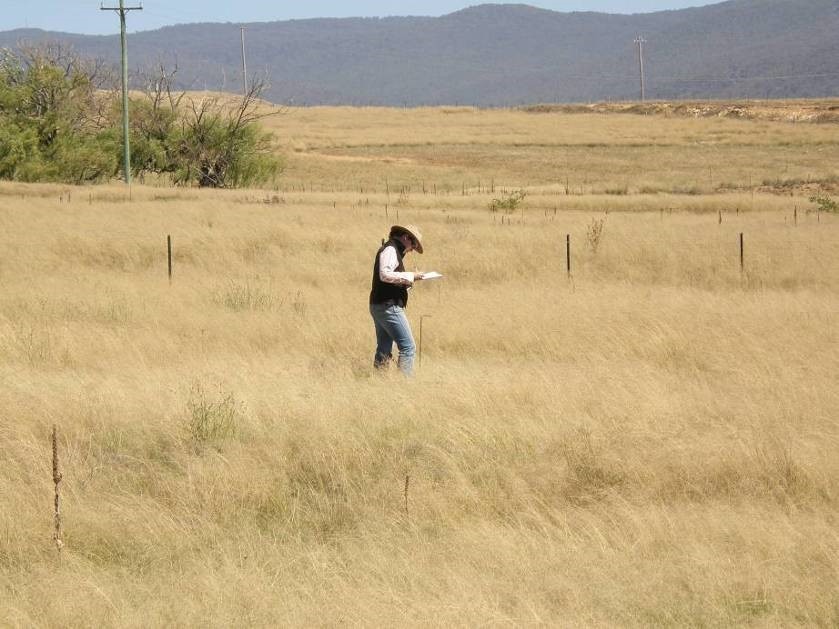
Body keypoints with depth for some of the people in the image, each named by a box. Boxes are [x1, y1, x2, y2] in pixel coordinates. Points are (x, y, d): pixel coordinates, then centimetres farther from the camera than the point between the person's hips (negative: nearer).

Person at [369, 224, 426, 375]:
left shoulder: (392, 250, 21)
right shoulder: (390, 250, -10)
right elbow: (385, 274, -25)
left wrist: (407, 281, 13)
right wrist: (410, 276, -19)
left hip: (378, 306, 10)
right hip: (388, 306, -10)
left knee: (384, 350, 12)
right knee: (408, 347, -11)